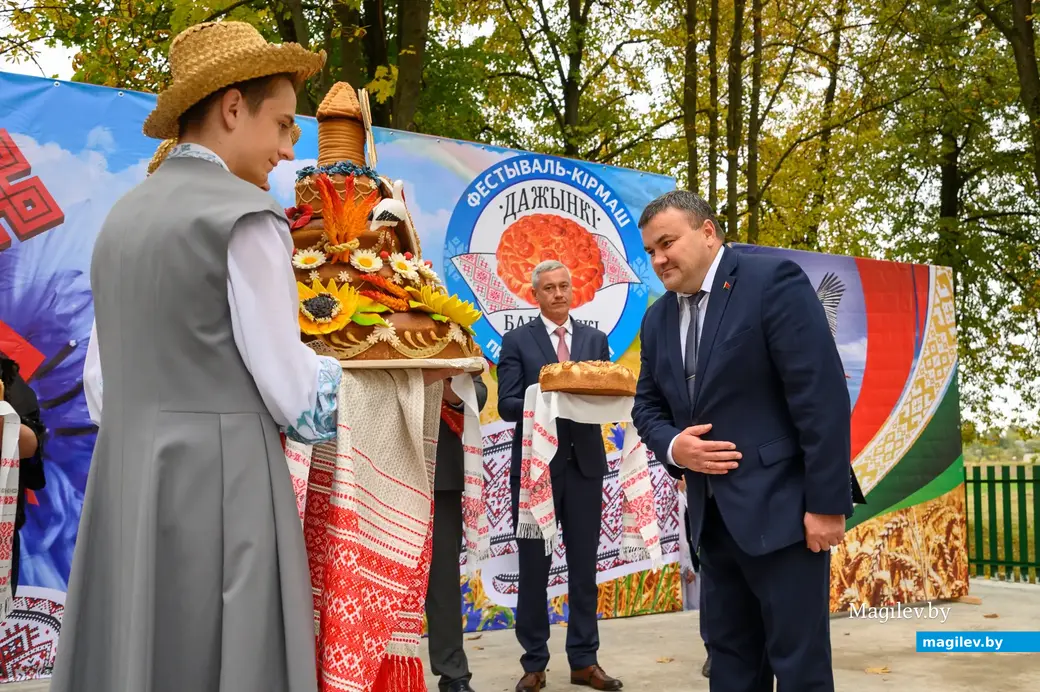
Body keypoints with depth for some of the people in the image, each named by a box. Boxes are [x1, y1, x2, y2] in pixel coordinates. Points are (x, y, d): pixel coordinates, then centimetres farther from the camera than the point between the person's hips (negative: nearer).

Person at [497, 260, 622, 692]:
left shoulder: (596, 340, 11)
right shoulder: (517, 341, 1)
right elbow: (507, 405, -7)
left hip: (585, 464, 3)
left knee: (584, 567, 9)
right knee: (534, 568, 6)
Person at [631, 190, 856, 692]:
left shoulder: (772, 281, -11)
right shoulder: (657, 318, 11)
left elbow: (821, 396, -16)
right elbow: (647, 406, 15)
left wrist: (826, 503, -18)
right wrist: (672, 446, -8)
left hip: (781, 508, -6)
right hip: (711, 516, 7)